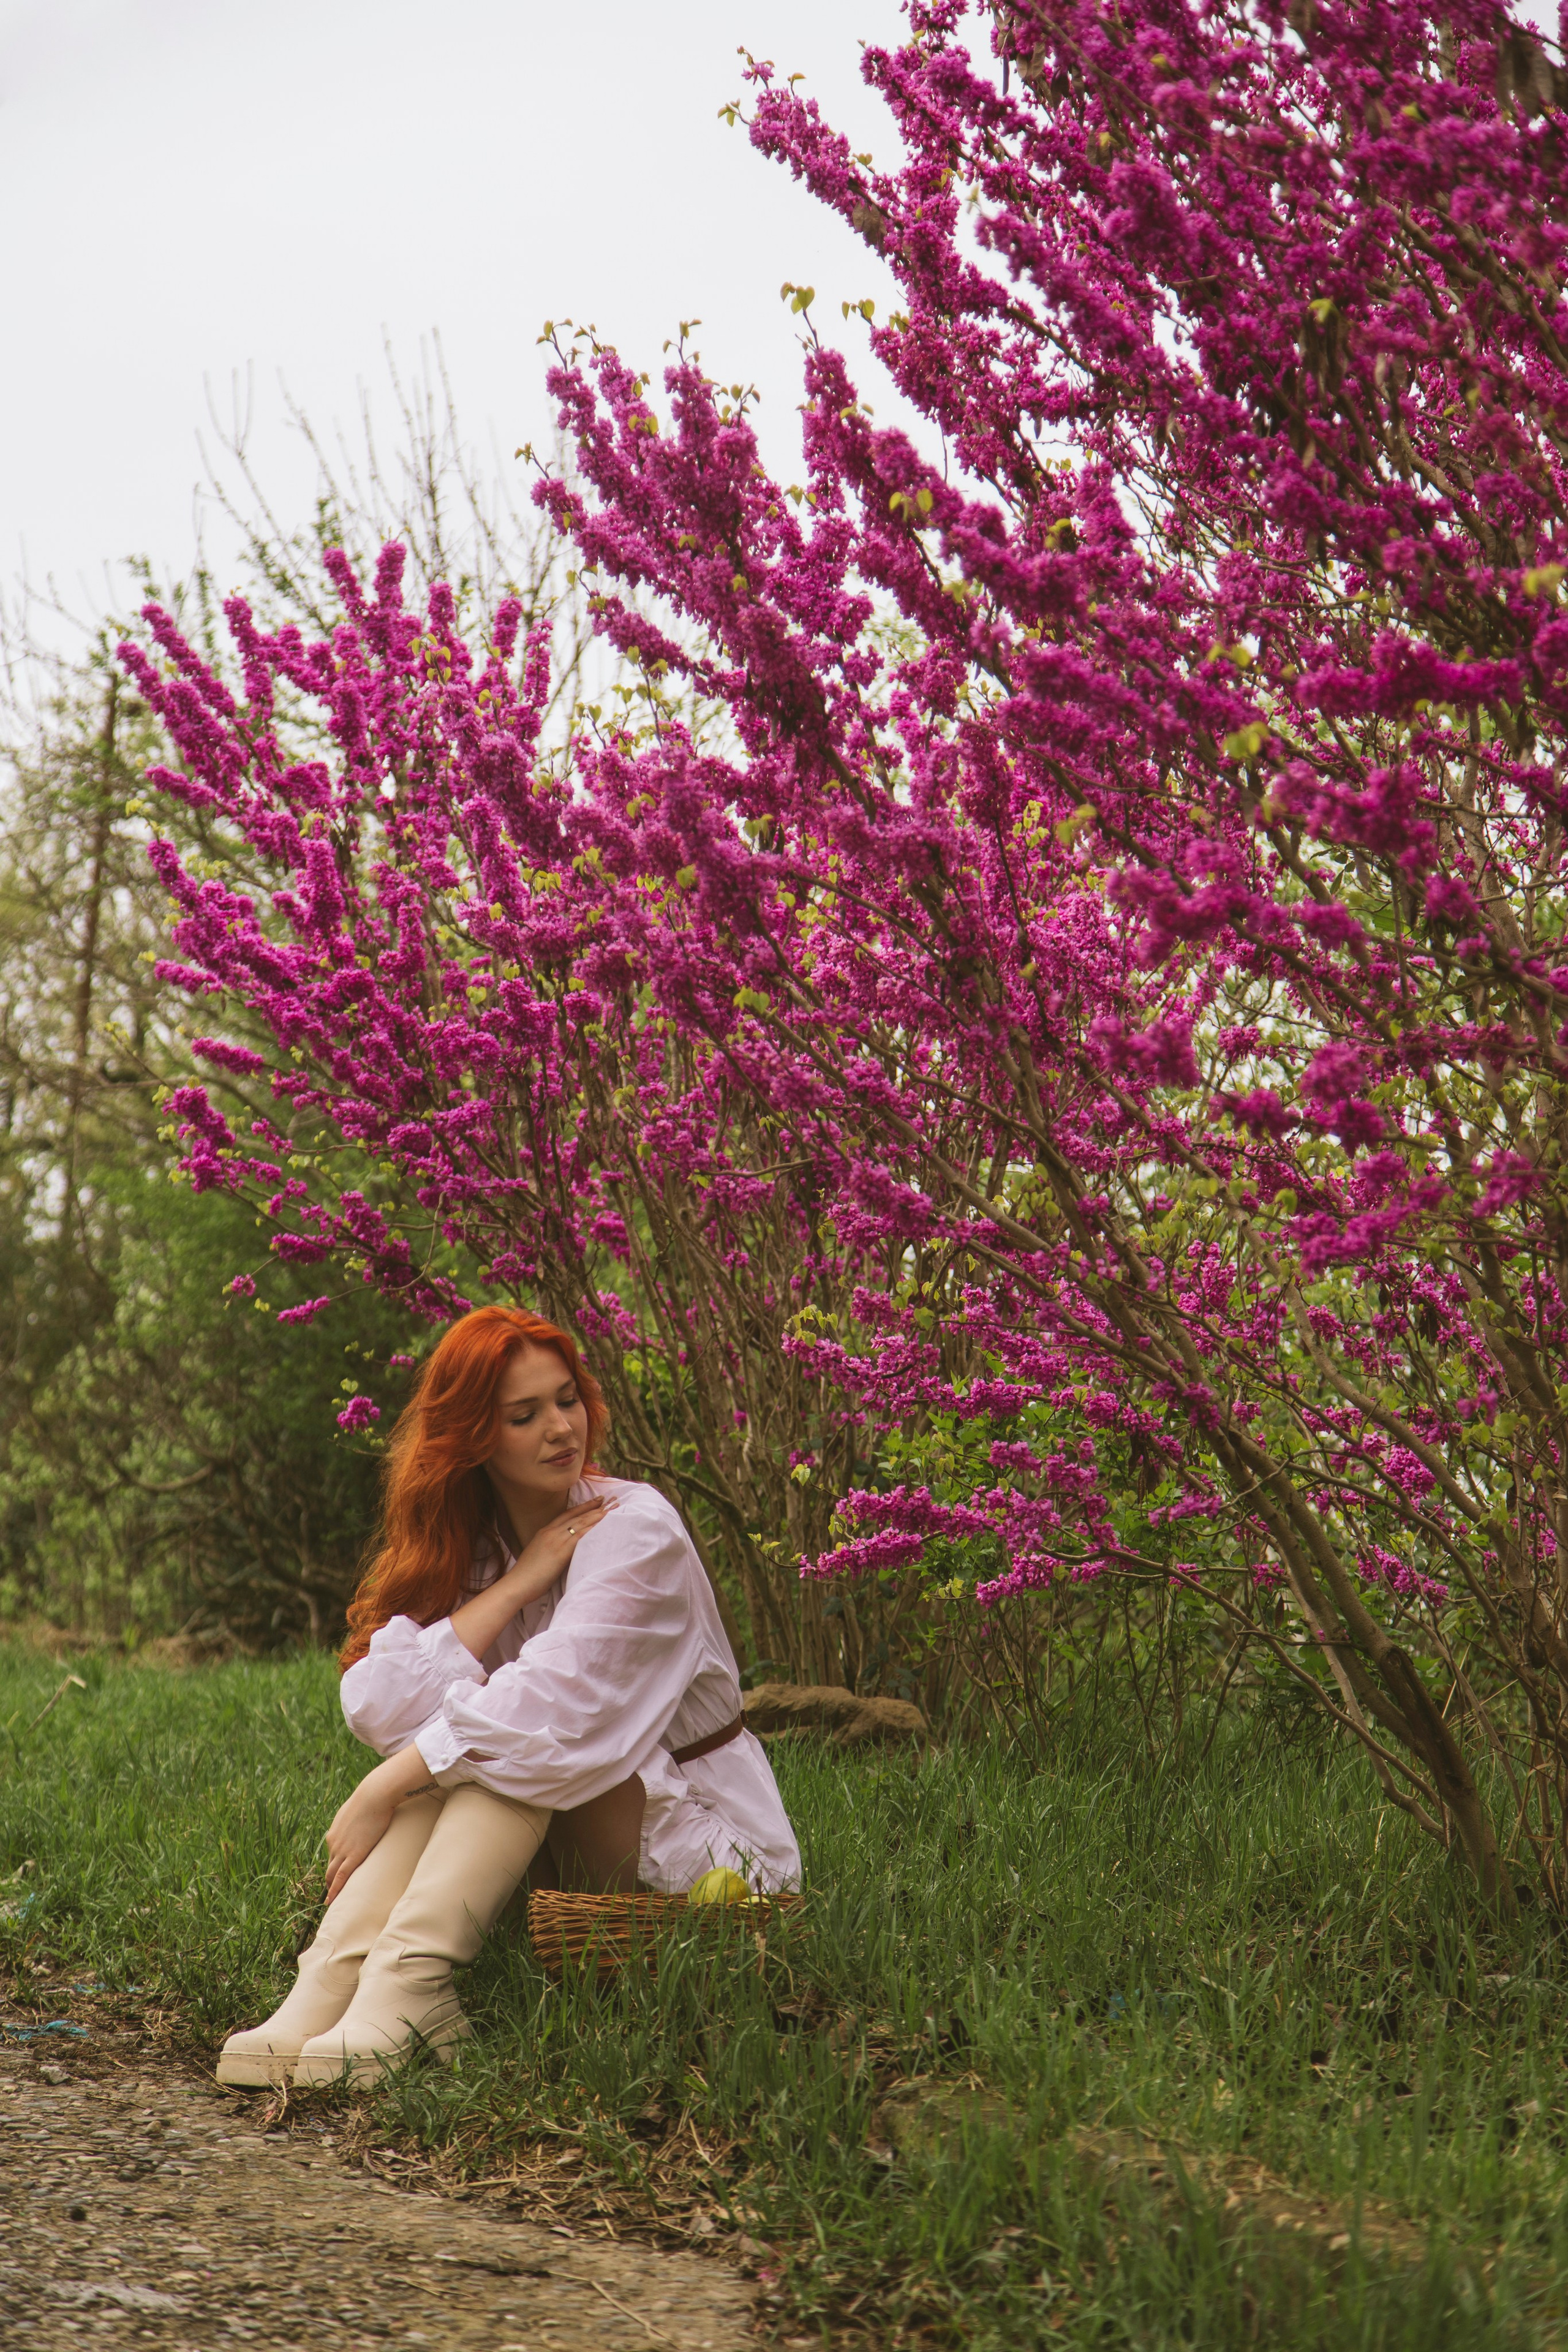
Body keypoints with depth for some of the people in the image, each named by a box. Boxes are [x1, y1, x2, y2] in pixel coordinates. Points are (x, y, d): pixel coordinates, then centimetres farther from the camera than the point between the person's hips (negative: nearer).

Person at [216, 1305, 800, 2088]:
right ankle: (330, 1986, -34)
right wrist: (517, 1586, -19)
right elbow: (374, 1704, -15)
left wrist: (383, 1792, -25)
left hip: (703, 1843, -5)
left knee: (516, 1733, -28)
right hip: (567, 1854, 5)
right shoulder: (464, 1547, 2)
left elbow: (553, 1709, -27)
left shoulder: (633, 1529, -15)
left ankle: (407, 1986, -42)